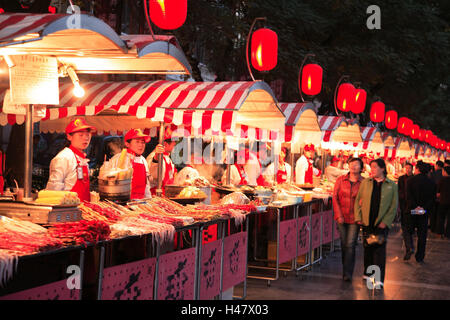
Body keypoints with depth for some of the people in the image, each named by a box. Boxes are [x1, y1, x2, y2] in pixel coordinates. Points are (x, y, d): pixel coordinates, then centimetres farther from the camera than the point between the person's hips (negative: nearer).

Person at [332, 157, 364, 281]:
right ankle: (346, 270, 23)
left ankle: (347, 273, -5)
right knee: (344, 244, 9)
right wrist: (338, 215, -4)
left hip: (354, 219, -3)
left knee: (350, 245, -7)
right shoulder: (340, 180, 3)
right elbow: (335, 198, 3)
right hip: (342, 218, 3)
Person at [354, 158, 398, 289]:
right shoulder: (365, 182, 7)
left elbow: (394, 206, 0)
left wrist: (385, 222, -8)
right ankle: (368, 273, 27)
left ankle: (379, 279, -8)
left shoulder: (392, 186, 2)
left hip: (382, 223, -3)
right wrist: (358, 217, -1)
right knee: (368, 248, 10)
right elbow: (358, 200, 9)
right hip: (367, 222, 3)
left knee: (380, 250, -8)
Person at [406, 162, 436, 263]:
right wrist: (425, 208, -10)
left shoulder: (411, 180, -7)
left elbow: (409, 196, -16)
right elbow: (433, 198, -6)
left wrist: (414, 206, -16)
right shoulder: (432, 183, 1)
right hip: (425, 213, 2)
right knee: (422, 235, 9)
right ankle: (420, 257, 11)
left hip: (412, 211, -2)